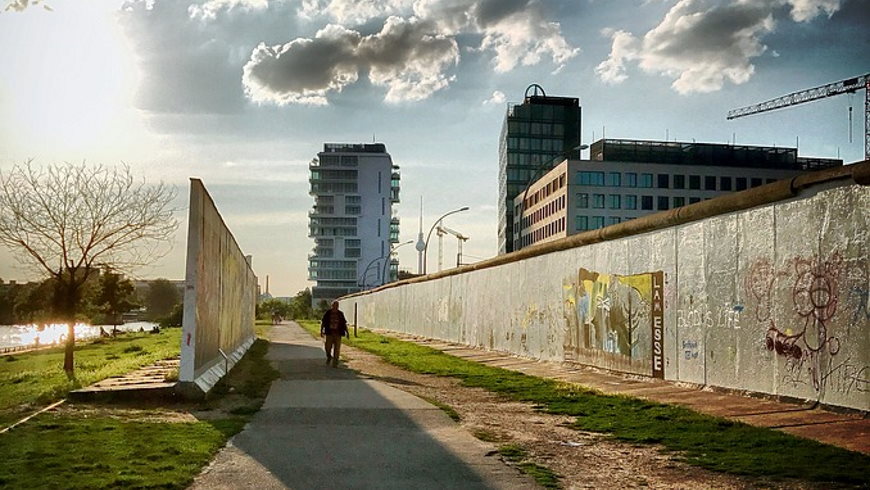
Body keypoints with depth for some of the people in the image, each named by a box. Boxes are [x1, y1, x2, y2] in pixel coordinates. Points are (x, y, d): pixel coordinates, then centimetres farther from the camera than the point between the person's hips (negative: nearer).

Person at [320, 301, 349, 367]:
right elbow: (322, 322, 4)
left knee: (336, 349, -2)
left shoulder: (340, 314, 4)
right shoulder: (327, 313, 0)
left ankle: (335, 363, 5)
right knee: (328, 348, 0)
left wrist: (347, 332, 3)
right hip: (329, 333, -1)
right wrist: (321, 331, -2)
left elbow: (344, 324, 8)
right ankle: (329, 357, 32)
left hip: (337, 334, 1)